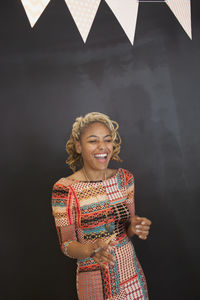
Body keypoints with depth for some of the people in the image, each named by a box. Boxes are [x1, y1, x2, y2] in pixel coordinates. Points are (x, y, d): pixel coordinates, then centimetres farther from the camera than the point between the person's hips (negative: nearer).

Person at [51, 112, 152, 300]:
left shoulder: (124, 178, -4)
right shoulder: (64, 189, -17)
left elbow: (127, 229, 5)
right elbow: (66, 245, -11)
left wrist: (134, 227, -17)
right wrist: (93, 249, -30)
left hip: (131, 273, 4)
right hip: (94, 281, -3)